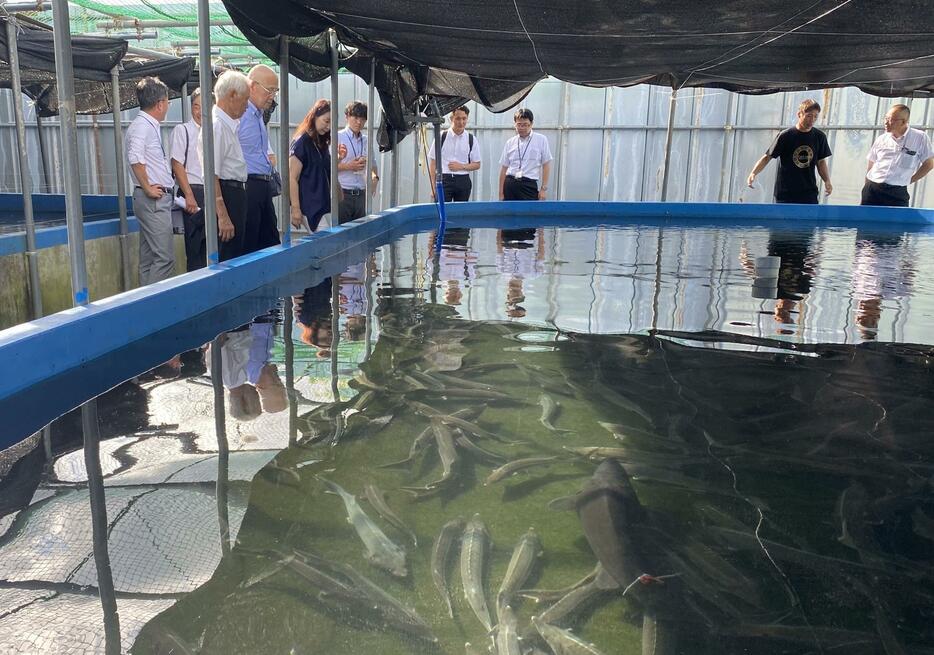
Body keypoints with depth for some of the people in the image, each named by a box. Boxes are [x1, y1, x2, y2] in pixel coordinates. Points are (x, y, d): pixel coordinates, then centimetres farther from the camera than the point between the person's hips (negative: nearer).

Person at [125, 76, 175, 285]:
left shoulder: (149, 125, 19)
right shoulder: (142, 125, -11)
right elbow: (135, 159, -24)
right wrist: (148, 188, -18)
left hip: (158, 199, 10)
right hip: (154, 200, -10)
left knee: (149, 258, 12)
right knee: (165, 258, -13)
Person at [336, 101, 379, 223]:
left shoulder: (366, 140, 13)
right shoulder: (338, 137, -3)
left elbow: (372, 164, 22)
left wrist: (374, 177, 1)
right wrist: (348, 166, -16)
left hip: (361, 195, 5)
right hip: (342, 194, -5)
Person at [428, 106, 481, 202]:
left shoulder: (471, 139, 5)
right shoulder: (442, 137, 1)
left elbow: (477, 165, 10)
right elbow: (433, 163, 3)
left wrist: (461, 166, -9)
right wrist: (433, 187, -2)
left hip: (463, 181, 2)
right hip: (444, 179, -2)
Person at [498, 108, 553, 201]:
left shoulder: (541, 140, 1)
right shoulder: (510, 143, 8)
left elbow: (546, 165, 2)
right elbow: (504, 168, 8)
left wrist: (543, 188, -4)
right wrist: (501, 193, 6)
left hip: (529, 185, -3)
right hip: (510, 185, 3)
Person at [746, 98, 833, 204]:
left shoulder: (819, 137, 4)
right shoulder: (786, 136, -6)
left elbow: (821, 162, 13)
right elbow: (767, 157, -5)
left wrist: (827, 181, -2)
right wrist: (753, 173, -20)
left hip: (809, 195, 2)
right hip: (785, 194, -2)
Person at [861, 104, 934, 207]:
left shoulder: (920, 138, -1)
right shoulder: (881, 139, 8)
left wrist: (909, 180, 3)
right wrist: (867, 190, 11)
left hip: (897, 193, -3)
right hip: (872, 189, 3)